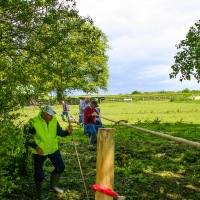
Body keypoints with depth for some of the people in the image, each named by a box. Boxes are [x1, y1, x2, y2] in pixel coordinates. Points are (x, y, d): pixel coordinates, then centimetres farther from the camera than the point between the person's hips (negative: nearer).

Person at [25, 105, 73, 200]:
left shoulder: (54, 120, -9)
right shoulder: (34, 122, -22)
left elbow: (60, 132, -5)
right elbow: (28, 136, -14)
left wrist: (67, 131, -26)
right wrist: (36, 147, -26)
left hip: (53, 149, 5)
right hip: (39, 151, -4)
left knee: (60, 167, 12)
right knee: (39, 174, 5)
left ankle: (53, 185, 38)